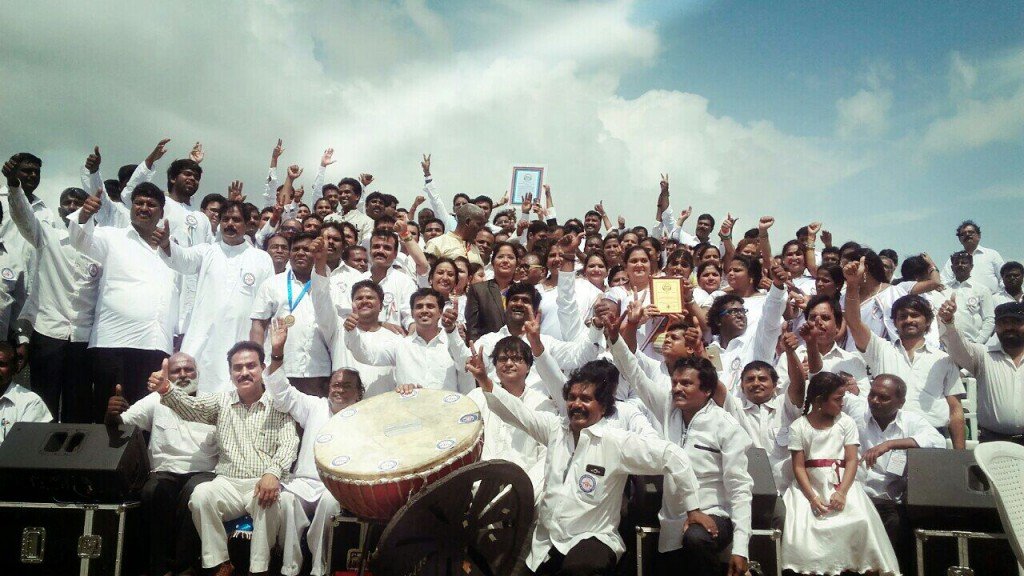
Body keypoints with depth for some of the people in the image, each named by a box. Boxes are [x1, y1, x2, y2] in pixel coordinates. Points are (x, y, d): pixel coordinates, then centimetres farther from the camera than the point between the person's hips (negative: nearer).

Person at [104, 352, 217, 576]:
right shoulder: (156, 401, 14)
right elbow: (118, 424, 7)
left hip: (202, 473, -1)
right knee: (153, 492, -32)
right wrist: (112, 413, -17)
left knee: (194, 492, -35)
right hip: (164, 473, 1)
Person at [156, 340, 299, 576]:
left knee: (271, 500, -35)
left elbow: (288, 444, -6)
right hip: (227, 483, 2)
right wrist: (166, 389, -27)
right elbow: (192, 407, -5)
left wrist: (273, 472, -27)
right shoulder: (221, 402, 14)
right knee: (201, 494, -28)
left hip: (264, 485, -2)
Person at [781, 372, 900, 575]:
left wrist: (842, 492, -16)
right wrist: (813, 498, -16)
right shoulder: (799, 427, 2)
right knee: (801, 527, -23)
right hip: (810, 486, -1)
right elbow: (799, 467, -2)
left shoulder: (846, 423, 6)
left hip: (842, 484, 1)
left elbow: (852, 461, 0)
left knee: (860, 522, -24)